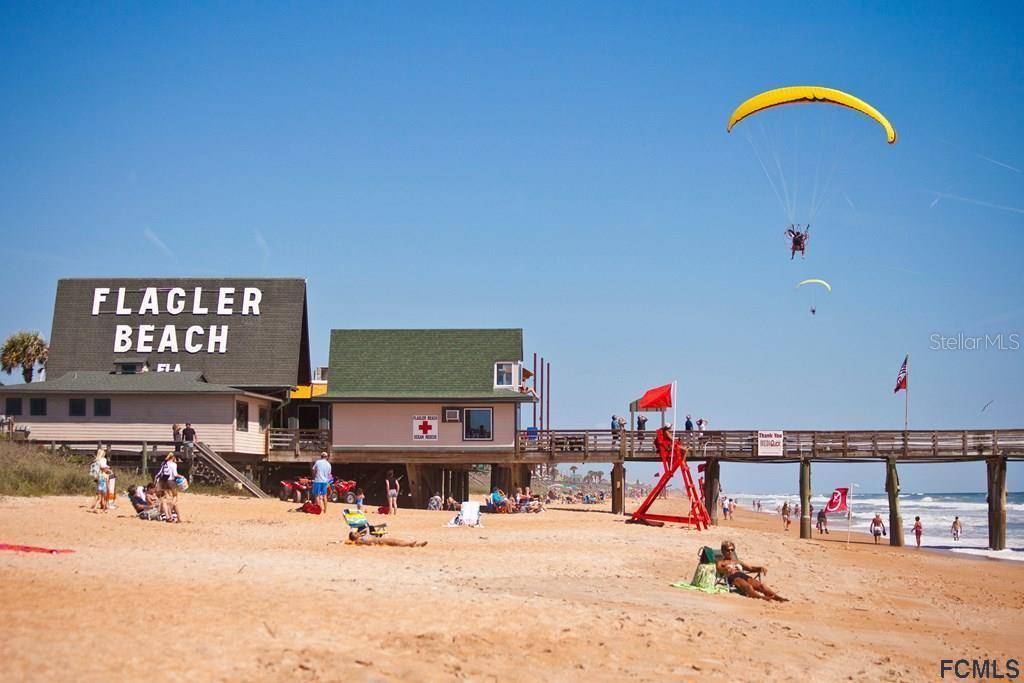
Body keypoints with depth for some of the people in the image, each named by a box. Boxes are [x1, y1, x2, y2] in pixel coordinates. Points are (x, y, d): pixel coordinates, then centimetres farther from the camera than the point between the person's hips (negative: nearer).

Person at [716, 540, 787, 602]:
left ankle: (777, 597, -46)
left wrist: (760, 568, 5)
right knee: (747, 586, -37)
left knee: (760, 585, -25)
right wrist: (726, 569, -26)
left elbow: (750, 568, 26)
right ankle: (762, 597, -64)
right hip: (733, 577, -5)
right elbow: (719, 569, -1)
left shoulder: (738, 561, 38)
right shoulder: (720, 562, 23)